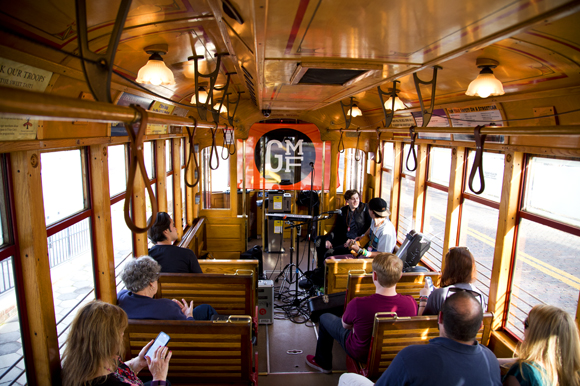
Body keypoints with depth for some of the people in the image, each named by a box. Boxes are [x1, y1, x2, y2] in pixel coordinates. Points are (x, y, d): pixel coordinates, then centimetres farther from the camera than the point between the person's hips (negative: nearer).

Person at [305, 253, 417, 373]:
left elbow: (345, 325, -14)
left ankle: (323, 363, 38)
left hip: (361, 354, -4)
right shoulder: (411, 303, -28)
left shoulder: (357, 304, -37)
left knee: (324, 317, 18)